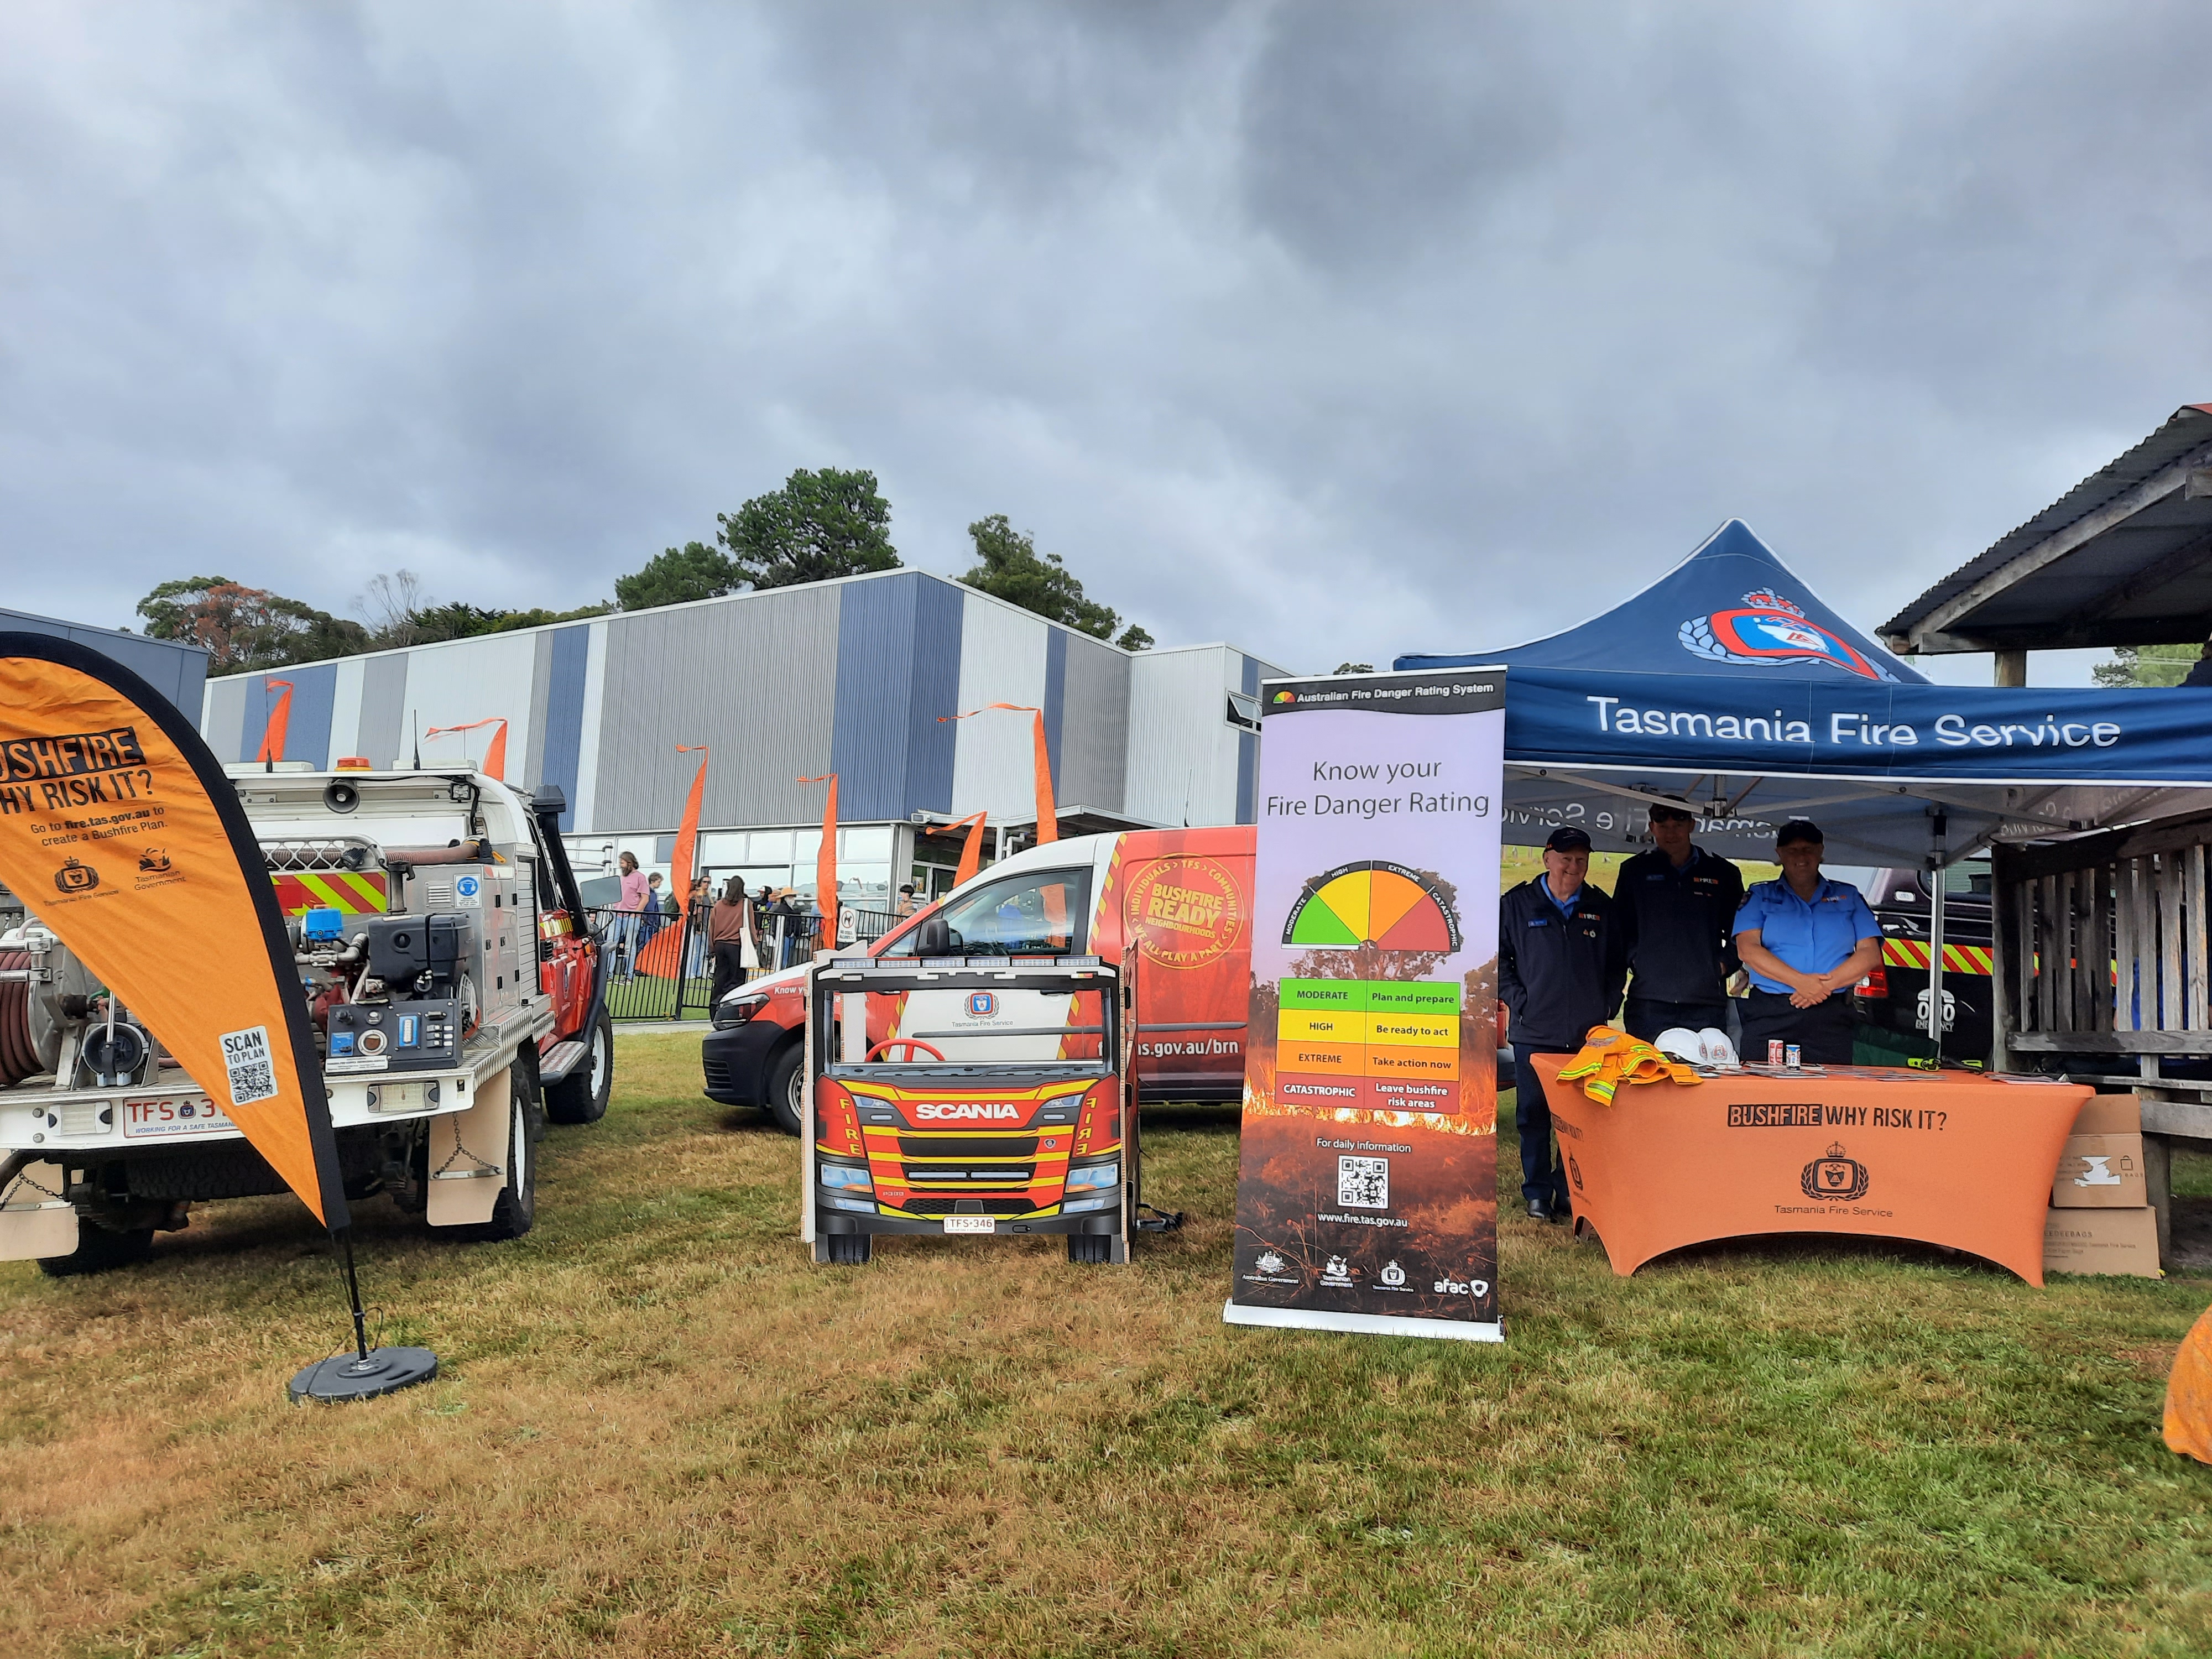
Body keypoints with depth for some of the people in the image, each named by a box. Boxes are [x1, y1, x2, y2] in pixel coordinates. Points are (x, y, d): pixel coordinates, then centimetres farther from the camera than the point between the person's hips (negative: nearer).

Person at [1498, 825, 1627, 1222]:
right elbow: (1499, 956, 5)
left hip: (1589, 1033, 2)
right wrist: (1518, 1001, -4)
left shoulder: (1602, 909, 12)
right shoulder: (1518, 903, 4)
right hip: (1534, 1031, -2)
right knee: (1534, 1114, 2)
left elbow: (1618, 964, 19)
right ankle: (1538, 1194, 11)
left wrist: (1608, 1006, 7)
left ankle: (1570, 1192, 14)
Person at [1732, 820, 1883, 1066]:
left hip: (1830, 1017, 1)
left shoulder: (1848, 897, 18)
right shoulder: (1760, 896, 13)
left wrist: (1828, 984, -9)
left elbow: (1870, 953, 8)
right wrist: (1799, 981, -15)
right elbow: (1748, 949, -2)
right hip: (1769, 1016, -1)